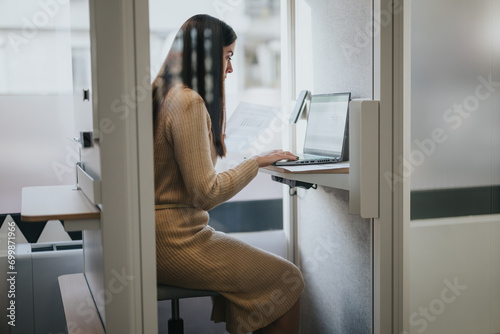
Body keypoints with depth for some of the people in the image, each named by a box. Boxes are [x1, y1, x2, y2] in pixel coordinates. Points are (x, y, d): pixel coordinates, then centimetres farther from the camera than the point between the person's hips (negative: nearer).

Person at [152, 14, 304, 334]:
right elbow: (205, 193, -19)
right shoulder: (188, 102, -19)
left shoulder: (162, 93, 10)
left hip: (160, 236, 10)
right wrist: (257, 161, -10)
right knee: (288, 280, -3)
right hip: (177, 243, -10)